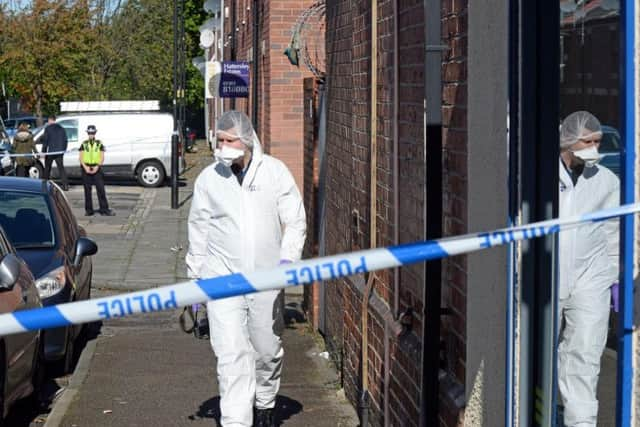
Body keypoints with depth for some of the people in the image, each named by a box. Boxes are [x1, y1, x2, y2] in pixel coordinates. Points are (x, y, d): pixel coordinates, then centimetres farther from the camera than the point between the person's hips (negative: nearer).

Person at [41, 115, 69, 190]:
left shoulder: (48, 128, -5)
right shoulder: (61, 128, 10)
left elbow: (45, 140, -9)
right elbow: (65, 141, 13)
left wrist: (44, 152, -7)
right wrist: (63, 150, 20)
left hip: (50, 152, -4)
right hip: (59, 152, 4)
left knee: (47, 168, 11)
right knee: (61, 168, 3)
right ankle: (65, 185, -10)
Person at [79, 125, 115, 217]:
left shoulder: (99, 144, 5)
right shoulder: (84, 144, 7)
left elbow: (102, 157, 2)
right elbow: (81, 157, 3)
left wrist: (97, 166, -14)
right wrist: (85, 167, -12)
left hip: (96, 168, -1)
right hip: (86, 169, 1)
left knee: (101, 189, -4)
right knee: (87, 190, 4)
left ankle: (104, 209, -1)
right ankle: (88, 210, 11)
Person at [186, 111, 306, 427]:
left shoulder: (274, 171, 1)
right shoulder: (208, 179, 3)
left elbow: (295, 221, 3)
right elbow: (198, 233, 11)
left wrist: (288, 258, -13)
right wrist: (195, 280, 11)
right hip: (222, 279, -1)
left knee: (268, 351, 14)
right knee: (231, 356, -10)